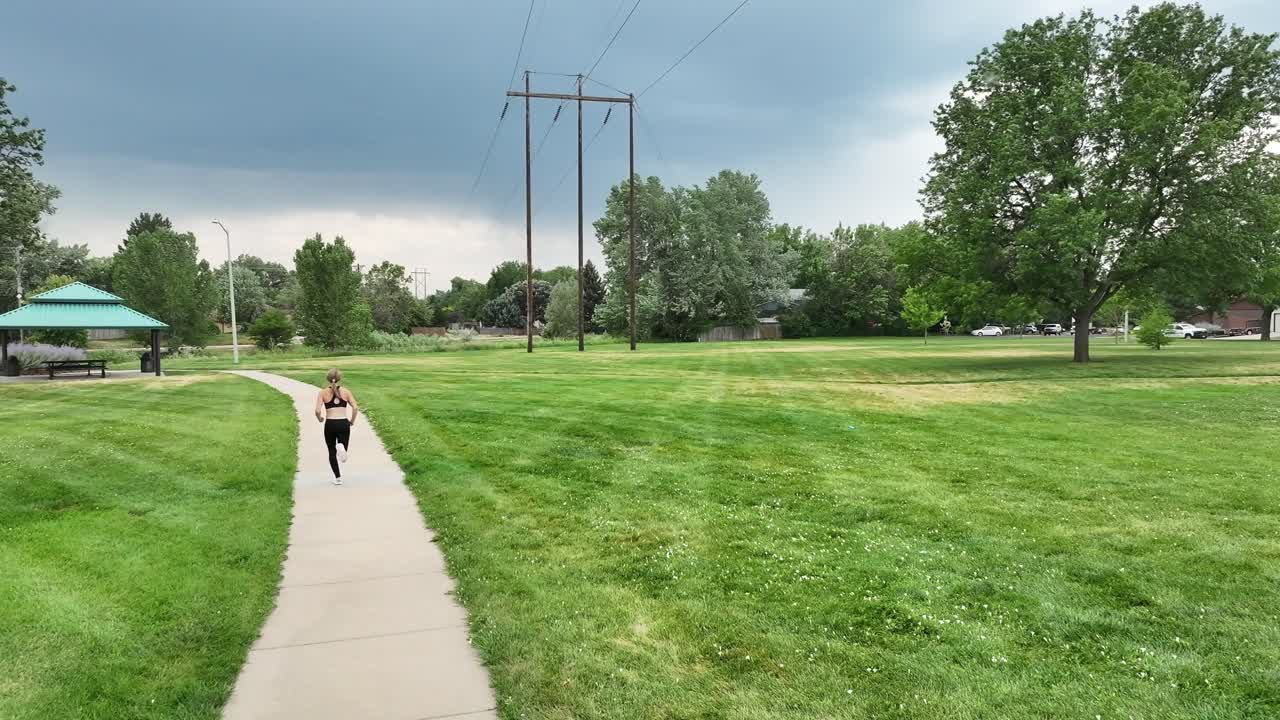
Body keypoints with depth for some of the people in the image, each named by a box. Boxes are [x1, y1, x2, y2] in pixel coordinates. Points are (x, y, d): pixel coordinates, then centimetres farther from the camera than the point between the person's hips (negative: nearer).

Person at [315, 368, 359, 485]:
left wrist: (320, 419, 11)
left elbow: (317, 411, -9)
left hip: (330, 424, 0)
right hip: (343, 424, 0)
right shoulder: (346, 391, 5)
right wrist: (352, 421, 8)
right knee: (343, 450, 9)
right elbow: (355, 408, -6)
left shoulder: (323, 393, 2)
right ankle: (341, 447, -28)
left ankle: (338, 478, 13)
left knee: (332, 452, 16)